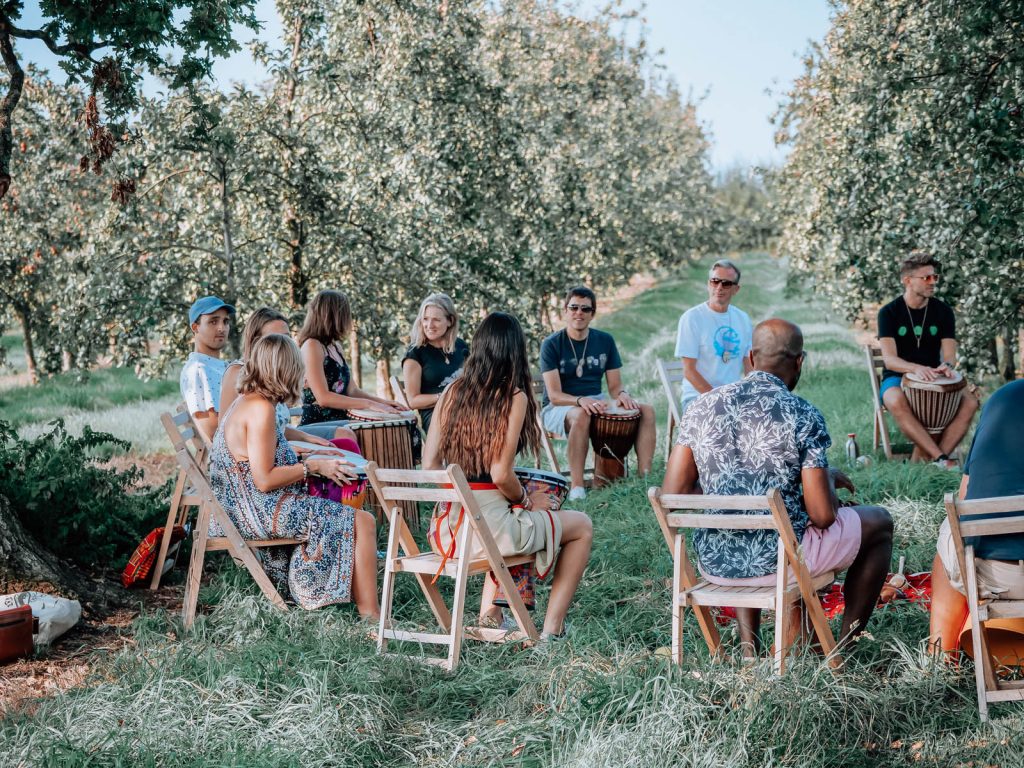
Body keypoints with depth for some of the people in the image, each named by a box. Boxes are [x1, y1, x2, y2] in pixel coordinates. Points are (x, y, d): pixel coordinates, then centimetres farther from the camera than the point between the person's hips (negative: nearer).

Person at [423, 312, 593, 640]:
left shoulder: (452, 392, 4)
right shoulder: (514, 397, -12)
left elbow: (429, 464, 3)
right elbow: (501, 475, -17)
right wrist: (527, 501, 2)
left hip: (445, 532, 7)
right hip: (488, 529, -6)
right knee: (582, 527, 17)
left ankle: (489, 613, 33)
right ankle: (551, 629, 17)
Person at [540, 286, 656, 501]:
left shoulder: (605, 341, 6)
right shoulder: (552, 344, -9)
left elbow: (615, 386, 6)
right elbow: (554, 395, -16)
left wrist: (623, 394, -19)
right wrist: (581, 401, -36)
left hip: (597, 403, 5)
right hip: (558, 409, -5)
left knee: (646, 410, -14)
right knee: (581, 416, -40)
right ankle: (577, 488, -38)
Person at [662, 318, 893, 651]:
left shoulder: (701, 407, -2)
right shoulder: (803, 415, -13)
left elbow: (671, 498, -3)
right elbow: (822, 516, -14)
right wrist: (828, 480, 7)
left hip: (714, 563, 4)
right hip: (777, 561, -4)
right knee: (879, 522, 21)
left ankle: (749, 646, 30)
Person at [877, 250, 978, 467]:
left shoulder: (942, 311, 2)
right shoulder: (889, 312, -7)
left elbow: (949, 355, -2)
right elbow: (889, 359, -16)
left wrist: (946, 365, -29)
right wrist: (917, 368, -36)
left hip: (933, 379, 3)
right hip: (897, 378, -3)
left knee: (969, 402, -25)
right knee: (896, 402, -39)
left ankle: (924, 460, -29)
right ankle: (941, 459, -36)